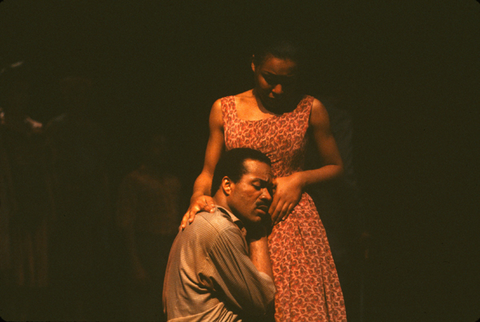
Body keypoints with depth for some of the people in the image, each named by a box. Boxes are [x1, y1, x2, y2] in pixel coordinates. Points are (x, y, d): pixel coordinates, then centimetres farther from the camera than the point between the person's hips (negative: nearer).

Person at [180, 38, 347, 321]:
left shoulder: (310, 109, 3)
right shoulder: (224, 109, 6)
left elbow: (336, 167, 11)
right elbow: (208, 172, 9)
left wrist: (299, 179, -7)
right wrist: (198, 197, -12)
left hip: (292, 221, -1)